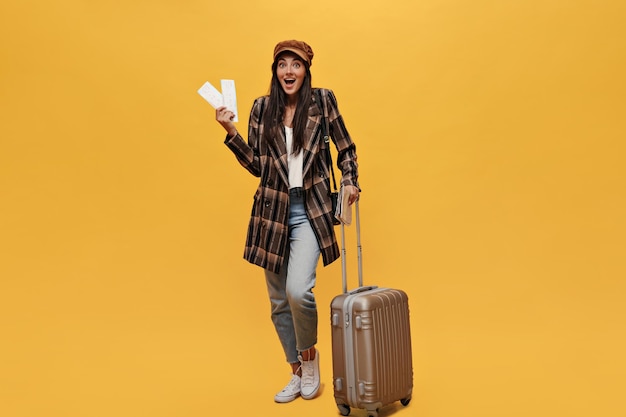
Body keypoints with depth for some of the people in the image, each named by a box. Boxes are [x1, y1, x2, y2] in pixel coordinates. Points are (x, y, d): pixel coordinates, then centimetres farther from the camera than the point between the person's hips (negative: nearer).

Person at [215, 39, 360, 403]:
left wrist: (350, 181, -4)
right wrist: (231, 132, -2)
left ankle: (310, 356, 12)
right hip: (272, 211, 3)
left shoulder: (323, 100, 1)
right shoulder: (262, 108, 7)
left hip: (310, 210, -3)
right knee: (280, 301, 10)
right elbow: (256, 165, 6)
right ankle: (298, 373, 30)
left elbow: (346, 148, 10)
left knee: (298, 289, -20)